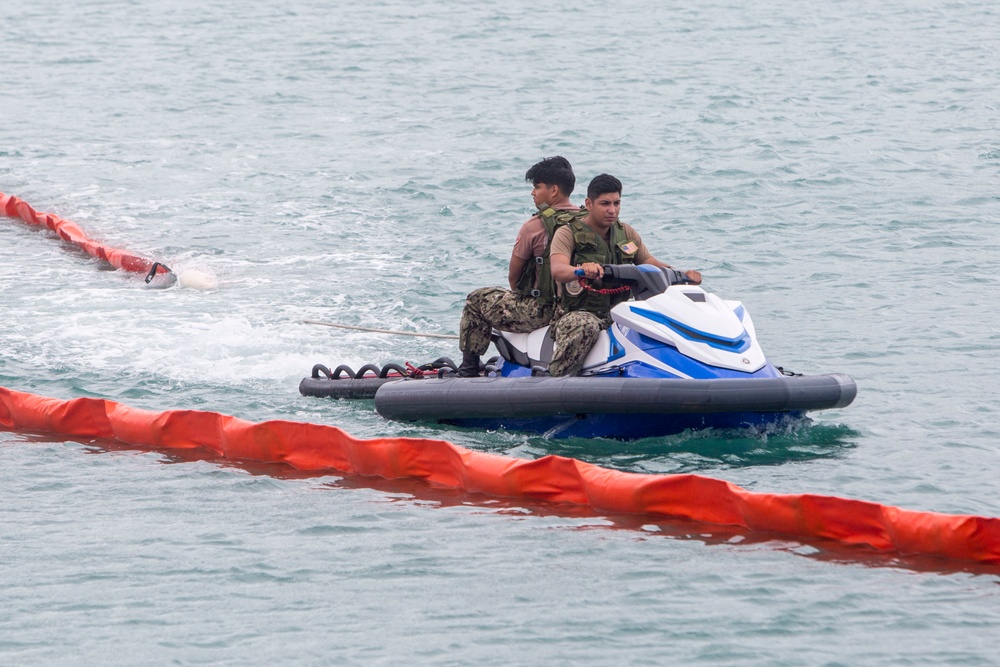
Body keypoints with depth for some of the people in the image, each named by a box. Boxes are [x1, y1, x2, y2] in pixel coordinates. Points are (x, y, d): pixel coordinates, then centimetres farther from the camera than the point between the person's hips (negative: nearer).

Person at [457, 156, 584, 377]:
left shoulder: (535, 226, -15)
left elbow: (513, 277, -4)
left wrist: (519, 293, 18)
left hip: (542, 312, -7)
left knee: (476, 301, 13)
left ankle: (468, 371, 16)